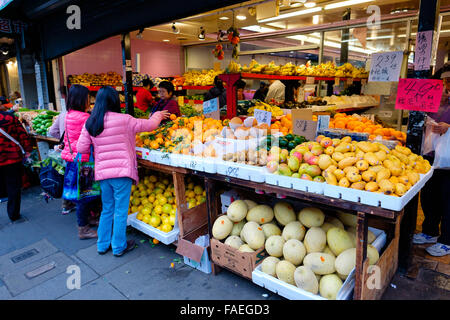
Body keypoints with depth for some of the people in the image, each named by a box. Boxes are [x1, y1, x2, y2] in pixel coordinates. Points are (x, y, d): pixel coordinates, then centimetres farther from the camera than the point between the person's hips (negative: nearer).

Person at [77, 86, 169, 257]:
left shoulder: (90, 123, 3)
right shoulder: (124, 120, -11)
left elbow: (81, 148, 6)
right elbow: (150, 124, 0)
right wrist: (158, 115, 19)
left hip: (102, 172, 5)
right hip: (122, 172, -5)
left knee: (107, 210, 20)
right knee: (121, 211, 7)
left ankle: (102, 245, 31)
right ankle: (119, 247, 20)